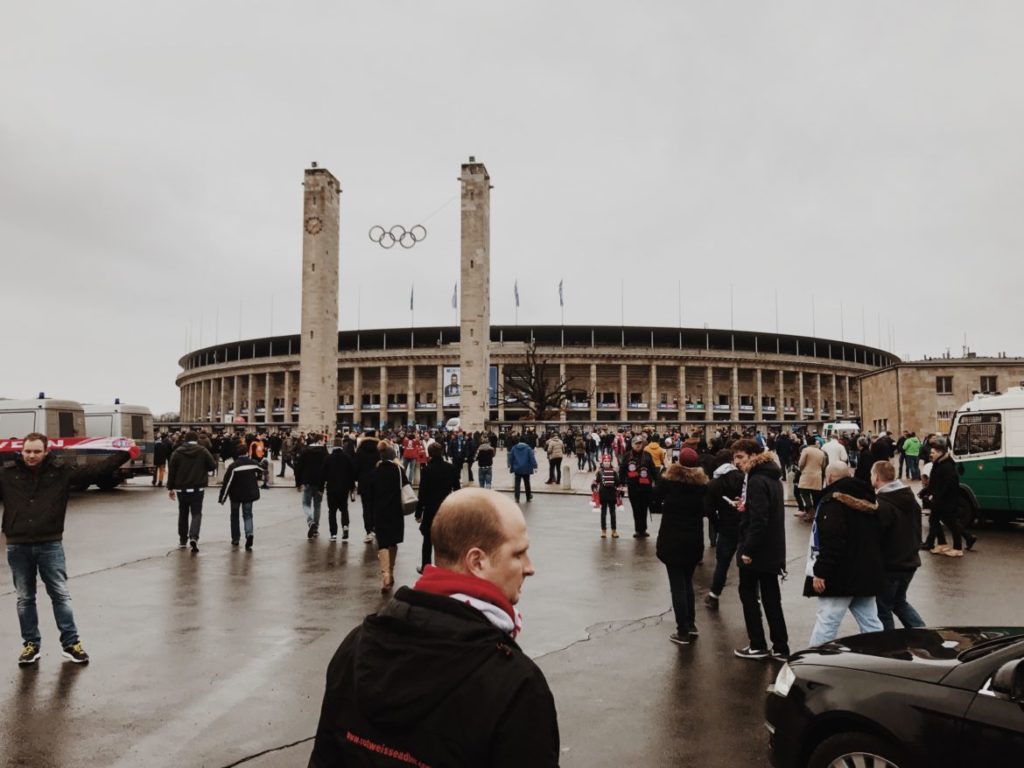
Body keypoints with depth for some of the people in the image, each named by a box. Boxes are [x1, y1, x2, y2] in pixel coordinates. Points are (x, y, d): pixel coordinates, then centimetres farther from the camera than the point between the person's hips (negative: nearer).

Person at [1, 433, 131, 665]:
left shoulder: (61, 471, -3)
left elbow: (96, 470, -5)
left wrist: (124, 454, -11)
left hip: (50, 545, -1)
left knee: (61, 595, 4)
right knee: (25, 599, 12)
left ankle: (70, 643, 13)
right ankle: (31, 644, 25)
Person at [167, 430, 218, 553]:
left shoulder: (177, 452, 0)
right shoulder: (203, 451, -4)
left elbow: (171, 471, 0)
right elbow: (213, 465, -3)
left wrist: (170, 488, 7)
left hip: (181, 488, 2)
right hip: (198, 488, -2)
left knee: (183, 513, 16)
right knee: (196, 513, 0)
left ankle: (182, 539, 24)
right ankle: (193, 537, -22)